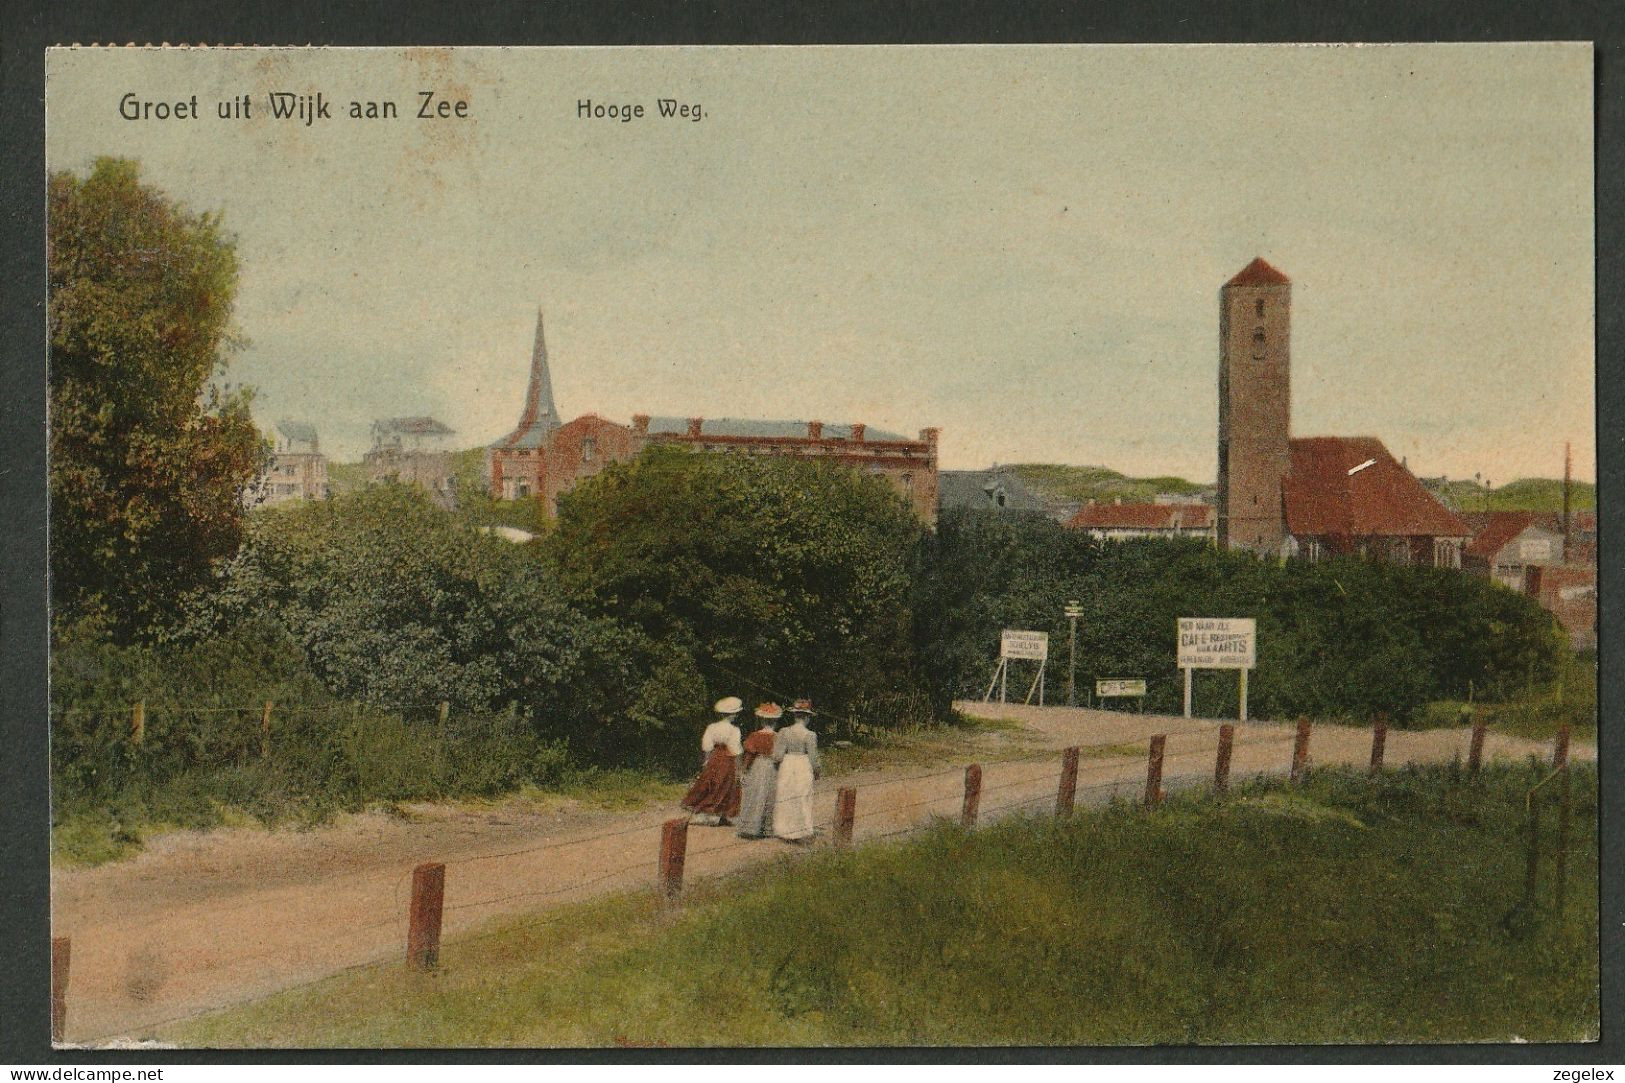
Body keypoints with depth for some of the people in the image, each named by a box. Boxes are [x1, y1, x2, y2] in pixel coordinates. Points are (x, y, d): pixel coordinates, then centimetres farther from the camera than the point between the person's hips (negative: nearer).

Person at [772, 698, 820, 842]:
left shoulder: (784, 732, -7)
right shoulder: (810, 735, -12)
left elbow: (778, 756, -8)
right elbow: (813, 759, -8)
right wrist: (816, 772, 10)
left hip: (787, 767, 2)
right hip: (804, 768, -2)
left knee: (786, 800, 13)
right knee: (803, 800, 10)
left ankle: (787, 833, 18)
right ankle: (803, 834, 15)